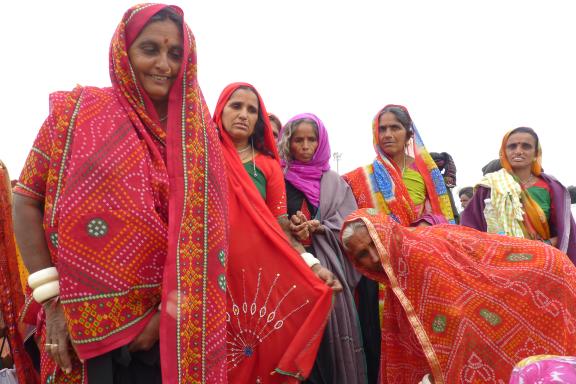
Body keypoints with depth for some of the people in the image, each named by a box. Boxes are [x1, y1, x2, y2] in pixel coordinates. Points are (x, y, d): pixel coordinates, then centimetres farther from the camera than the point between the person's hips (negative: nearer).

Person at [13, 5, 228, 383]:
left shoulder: (197, 132, 0)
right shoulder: (75, 111, -3)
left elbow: (204, 234, -3)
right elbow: (27, 201, -3)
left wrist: (170, 309, -11)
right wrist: (51, 300, -9)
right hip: (82, 324, -1)